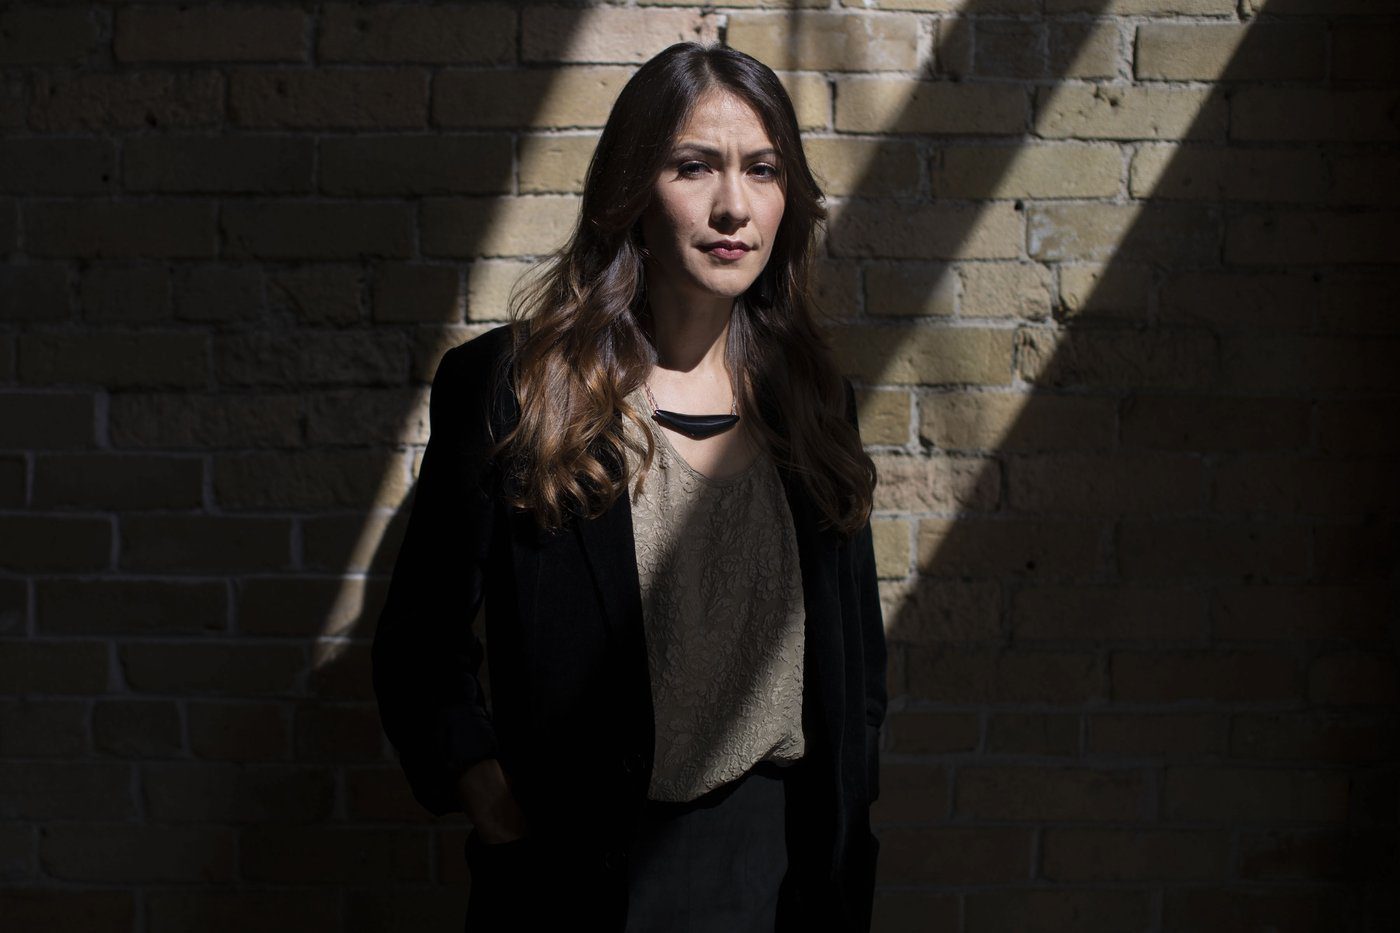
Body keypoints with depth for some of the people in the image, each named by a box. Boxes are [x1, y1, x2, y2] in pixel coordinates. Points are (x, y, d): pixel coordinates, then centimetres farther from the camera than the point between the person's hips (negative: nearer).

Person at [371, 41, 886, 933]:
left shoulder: (814, 398, 4)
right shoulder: (504, 389, -8)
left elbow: (856, 648, 11)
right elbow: (424, 636, -3)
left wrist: (846, 813, 4)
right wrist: (483, 787, -14)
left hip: (788, 858, 4)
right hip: (592, 859, -3)